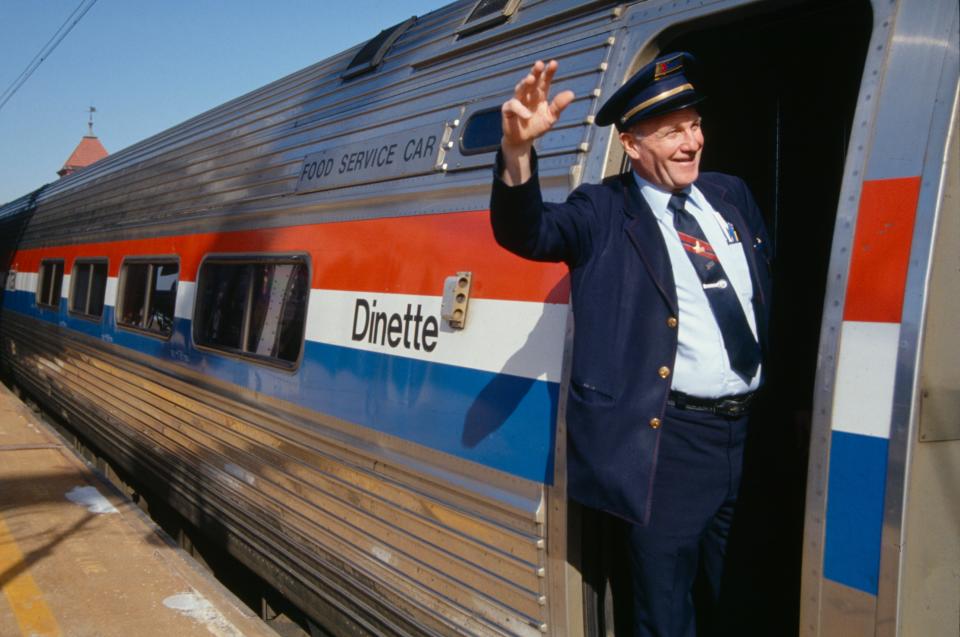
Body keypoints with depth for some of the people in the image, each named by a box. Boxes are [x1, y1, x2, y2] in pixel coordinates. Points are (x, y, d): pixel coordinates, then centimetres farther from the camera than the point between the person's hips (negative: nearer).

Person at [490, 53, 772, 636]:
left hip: (751, 431, 5)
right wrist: (517, 150, -41)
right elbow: (527, 232, -22)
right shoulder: (604, 213, -4)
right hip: (667, 440, -5)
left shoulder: (732, 196, 11)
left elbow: (772, 293, 18)